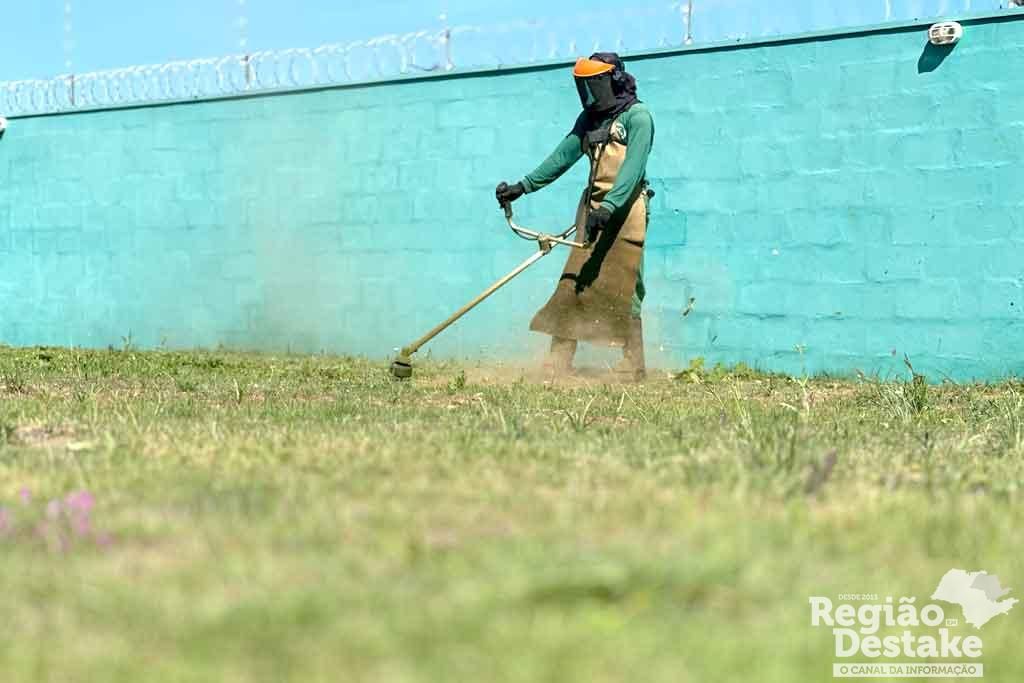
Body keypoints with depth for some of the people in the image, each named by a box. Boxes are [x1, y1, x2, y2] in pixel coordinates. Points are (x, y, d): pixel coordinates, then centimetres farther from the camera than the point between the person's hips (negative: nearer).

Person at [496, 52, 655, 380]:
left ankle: (633, 365, -3)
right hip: (593, 210, 7)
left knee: (623, 290, -8)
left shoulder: (637, 116, -6)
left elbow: (633, 168, -18)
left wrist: (608, 208, -29)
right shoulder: (591, 118, 18)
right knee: (573, 284, 1)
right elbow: (563, 156, 19)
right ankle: (558, 360, 0)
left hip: (624, 209, -7)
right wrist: (524, 186, 11)